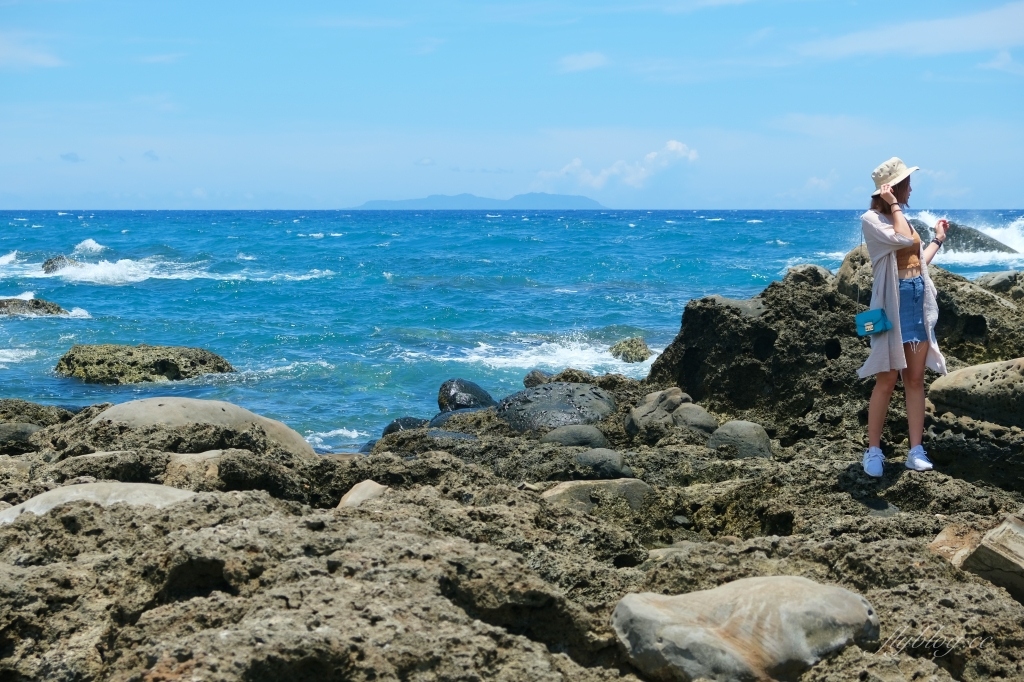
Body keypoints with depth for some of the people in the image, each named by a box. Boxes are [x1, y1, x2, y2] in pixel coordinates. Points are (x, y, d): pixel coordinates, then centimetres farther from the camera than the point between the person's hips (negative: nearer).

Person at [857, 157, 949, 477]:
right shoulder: (871, 219, -9)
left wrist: (938, 239, 27)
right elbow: (903, 241, -25)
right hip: (893, 304, -7)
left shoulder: (902, 218, 15)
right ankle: (874, 451, 3)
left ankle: (916, 450, 8)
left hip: (919, 301, 7)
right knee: (886, 381, -5)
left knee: (916, 379, 5)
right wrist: (894, 206, -15)